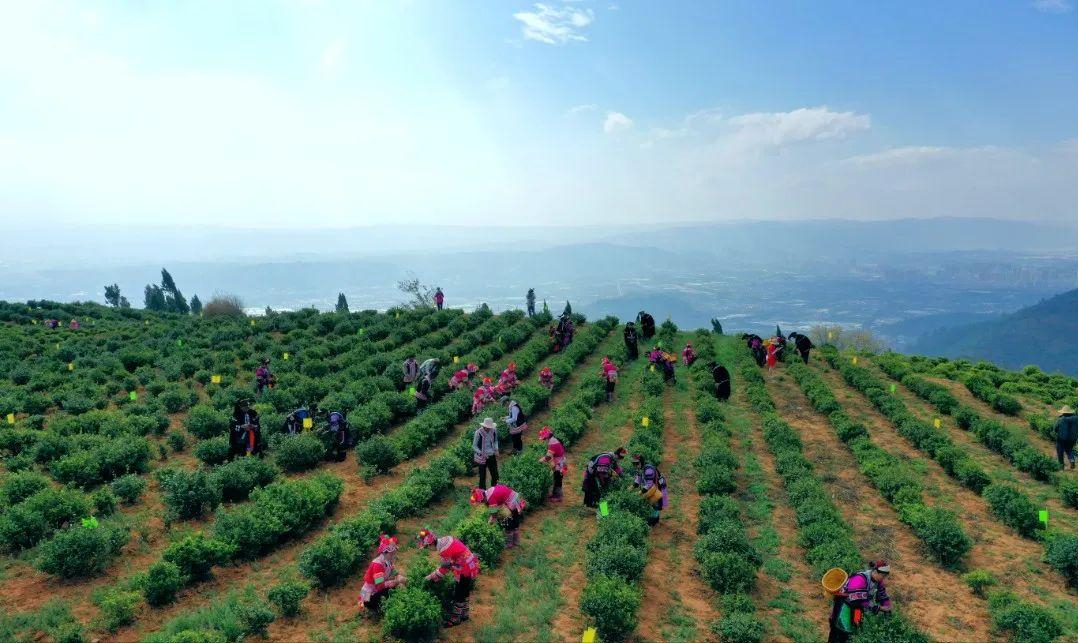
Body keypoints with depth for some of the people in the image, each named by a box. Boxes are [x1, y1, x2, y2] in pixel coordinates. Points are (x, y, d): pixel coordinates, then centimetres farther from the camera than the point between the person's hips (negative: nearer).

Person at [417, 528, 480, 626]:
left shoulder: (444, 549, -25)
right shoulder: (446, 539, 2)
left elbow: (444, 567, -14)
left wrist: (431, 577, 1)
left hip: (466, 571, -9)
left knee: (458, 595, 6)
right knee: (464, 593, 24)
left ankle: (455, 619, 21)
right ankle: (464, 615, 38)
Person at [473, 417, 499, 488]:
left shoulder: (494, 430, -6)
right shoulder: (479, 432, -19)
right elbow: (474, 446, -10)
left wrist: (496, 449, -4)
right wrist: (481, 453, -22)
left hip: (492, 456, 4)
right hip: (482, 458, -4)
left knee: (495, 474, 11)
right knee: (482, 476, 6)